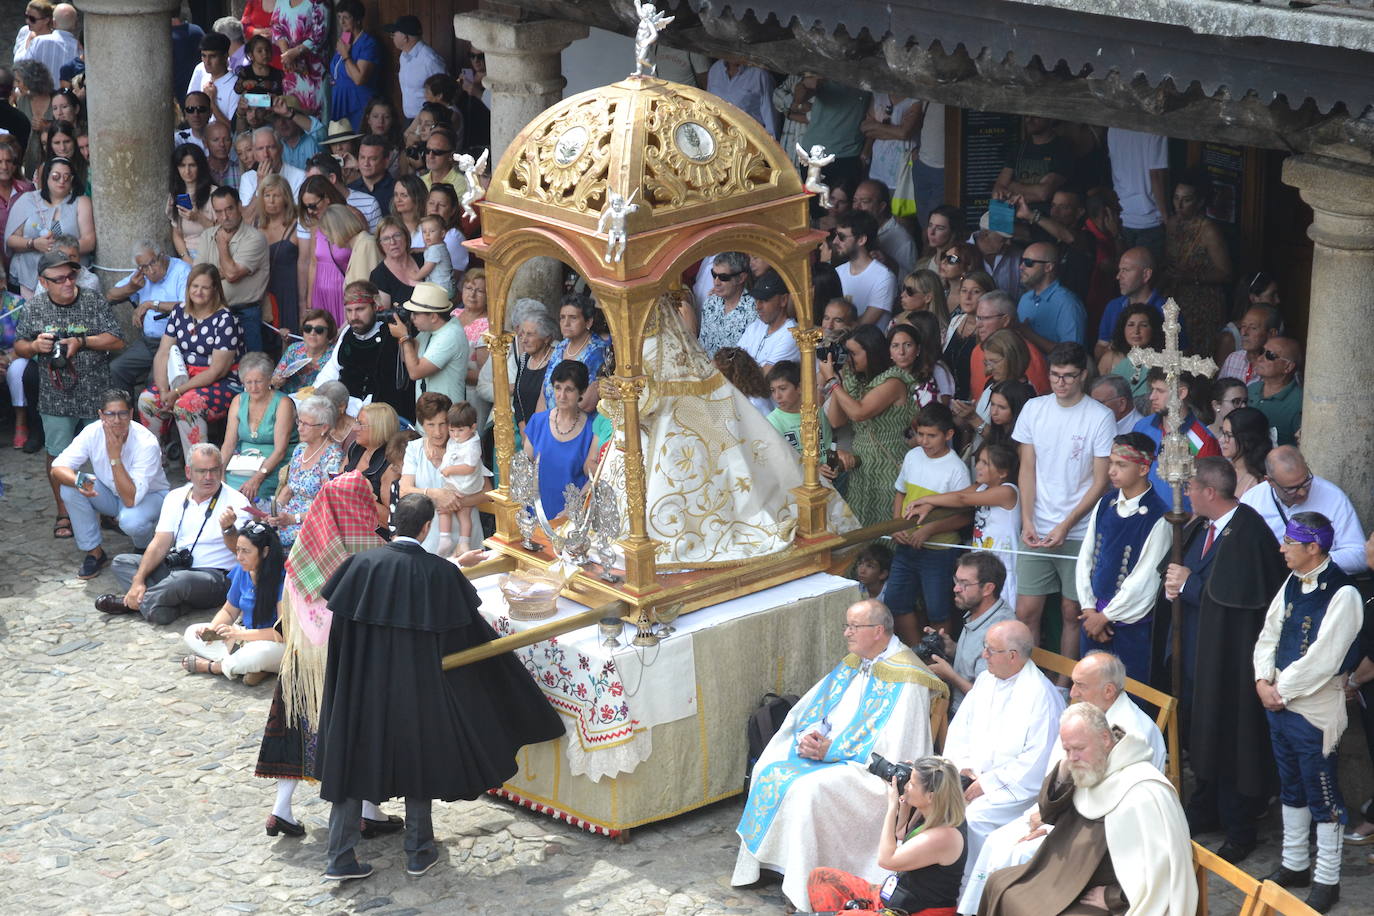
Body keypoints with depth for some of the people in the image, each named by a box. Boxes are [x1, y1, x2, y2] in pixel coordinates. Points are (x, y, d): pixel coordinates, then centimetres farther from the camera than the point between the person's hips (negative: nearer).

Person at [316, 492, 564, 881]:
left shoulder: (362, 564, -10)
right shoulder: (441, 573, -10)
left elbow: (337, 628, -4)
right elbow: (474, 630, 1)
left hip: (362, 685, 1)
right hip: (416, 685, 0)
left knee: (352, 761, 12)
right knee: (418, 758, 18)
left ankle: (340, 858, 10)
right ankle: (418, 852, 26)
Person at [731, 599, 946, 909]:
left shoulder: (905, 677, -17)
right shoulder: (852, 663, 11)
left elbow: (890, 743, -23)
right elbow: (813, 706, 15)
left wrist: (830, 749, -21)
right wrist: (810, 735, -9)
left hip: (871, 764, -9)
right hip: (827, 749, 9)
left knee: (808, 788, -29)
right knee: (769, 772, -5)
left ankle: (802, 888, -20)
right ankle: (761, 863, 3)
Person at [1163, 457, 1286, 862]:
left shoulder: (1249, 533, -22)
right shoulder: (1199, 528, 7)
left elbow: (1237, 594, -27)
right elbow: (1179, 569, 15)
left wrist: (1189, 583, -18)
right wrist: (1173, 583, -8)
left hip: (1229, 658, -9)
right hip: (1196, 651, 9)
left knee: (1232, 742, 1)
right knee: (1201, 734, 20)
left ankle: (1239, 832, 13)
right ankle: (1205, 810, 37)